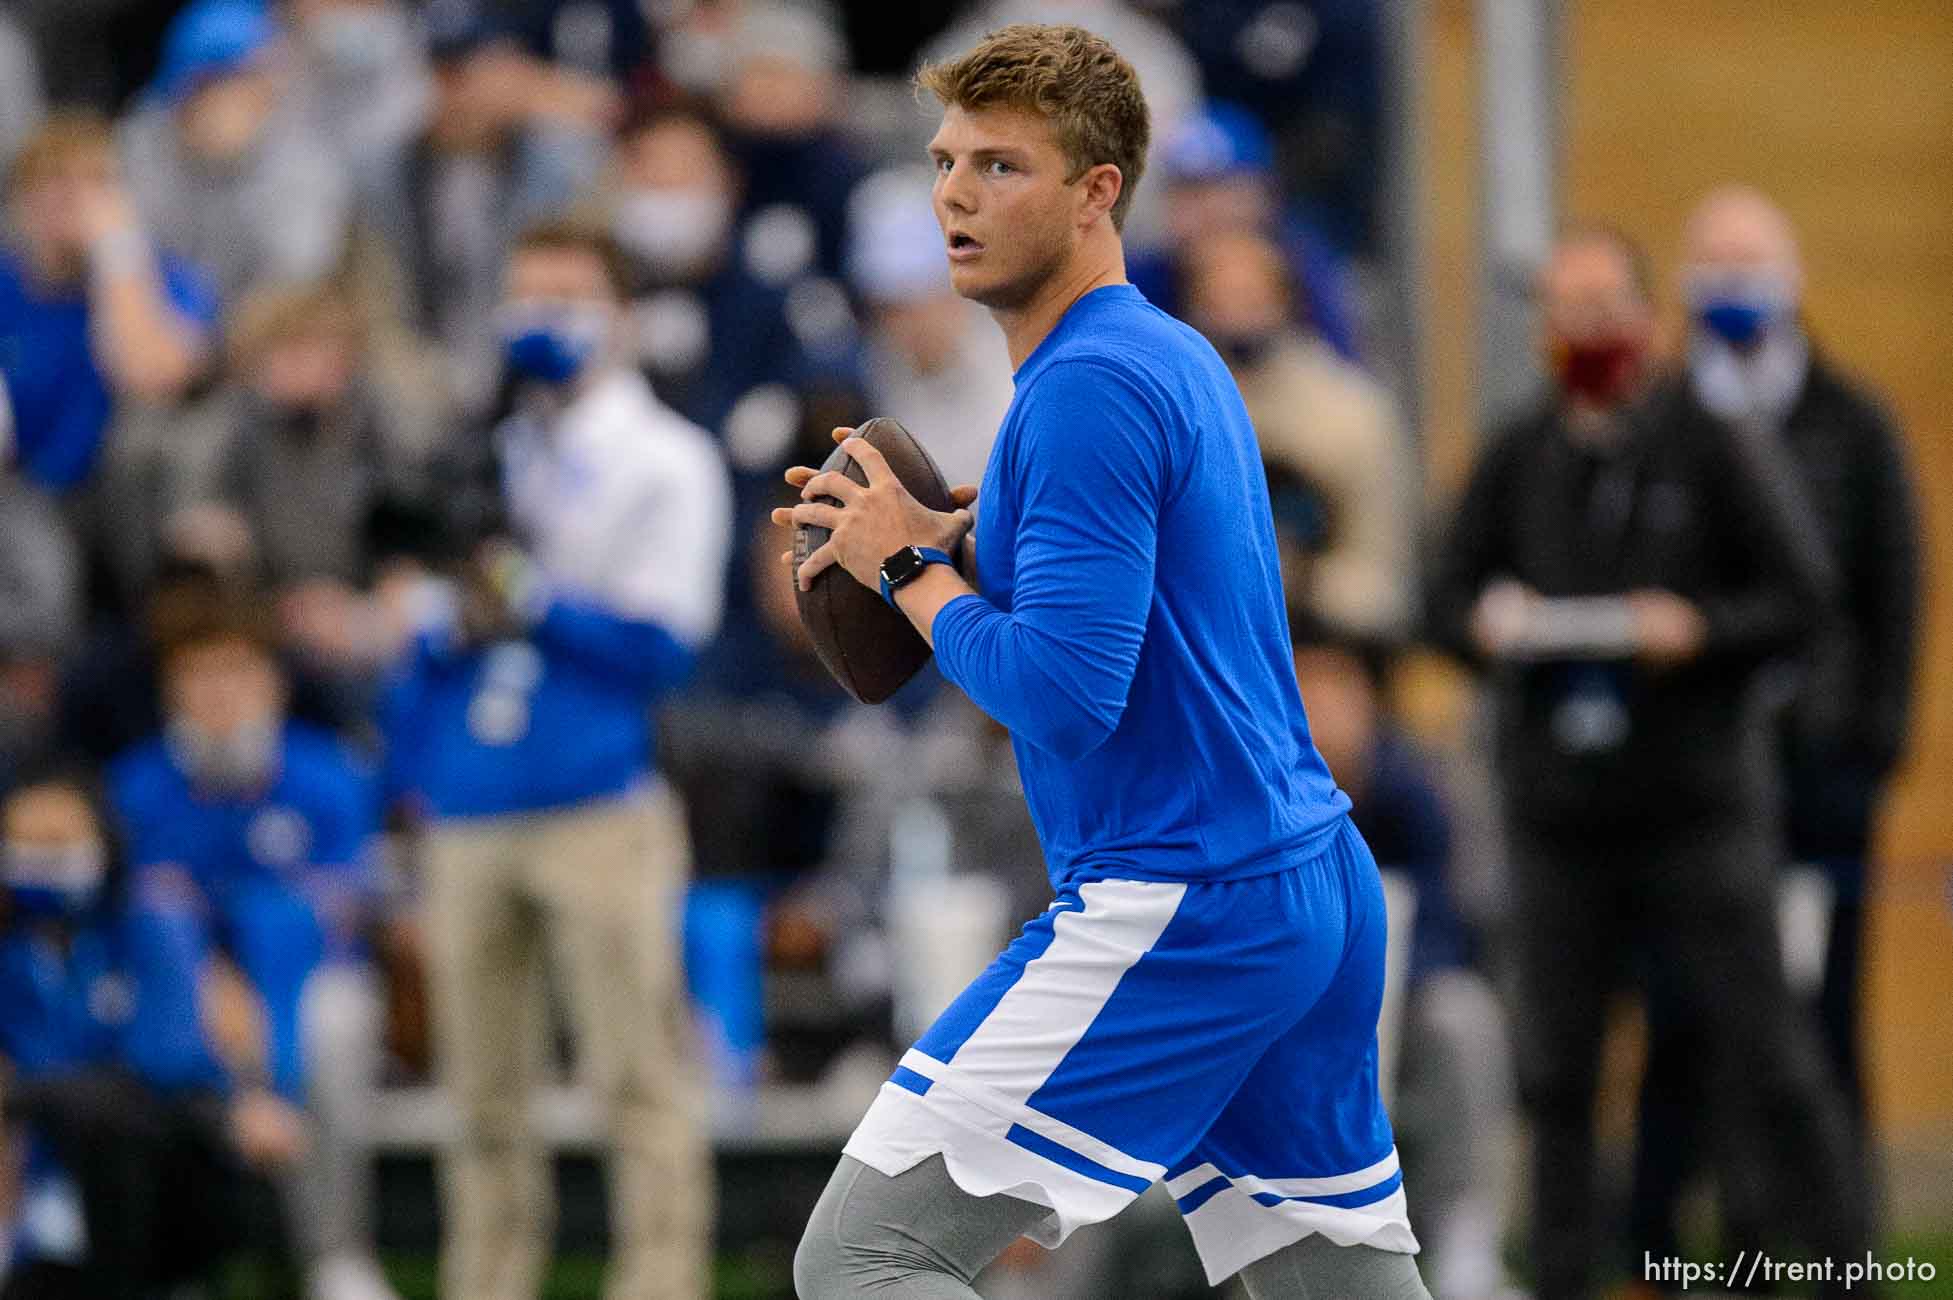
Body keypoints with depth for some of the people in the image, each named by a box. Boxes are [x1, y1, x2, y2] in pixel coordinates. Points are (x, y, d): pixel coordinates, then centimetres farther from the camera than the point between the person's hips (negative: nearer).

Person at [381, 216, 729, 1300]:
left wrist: (532, 602, -12)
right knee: (483, 1091, 4)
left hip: (602, 808, -4)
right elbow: (421, 627, 19)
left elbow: (662, 641, -5)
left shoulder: (668, 461, 4)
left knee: (637, 1076, -9)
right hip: (468, 817, 4)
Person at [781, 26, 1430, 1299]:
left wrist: (908, 567, -6)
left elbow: (1064, 695, -20)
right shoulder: (1181, 359, 16)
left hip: (1178, 909, -10)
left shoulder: (1089, 390, -14)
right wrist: (949, 540, 13)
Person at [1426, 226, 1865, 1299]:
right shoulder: (1516, 463, 10)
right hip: (1558, 811, 3)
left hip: (1698, 806, -3)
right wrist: (1487, 622, -8)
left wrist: (1700, 628, -18)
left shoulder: (1709, 451, -1)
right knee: (1556, 1073, 7)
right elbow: (1449, 595, 14)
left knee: (1763, 1057, -3)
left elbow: (1801, 596, -2)